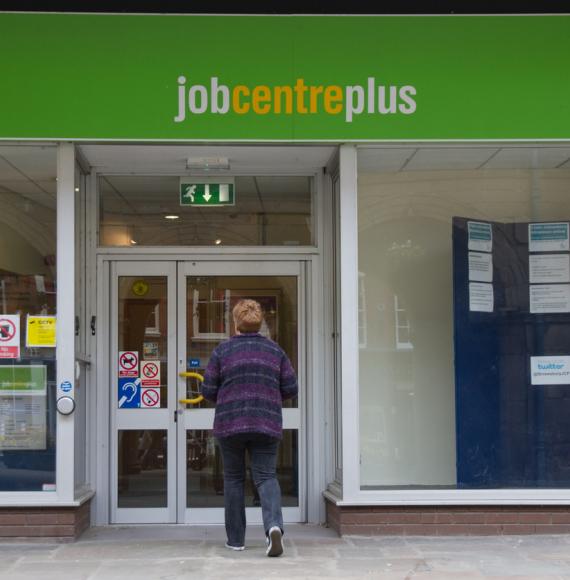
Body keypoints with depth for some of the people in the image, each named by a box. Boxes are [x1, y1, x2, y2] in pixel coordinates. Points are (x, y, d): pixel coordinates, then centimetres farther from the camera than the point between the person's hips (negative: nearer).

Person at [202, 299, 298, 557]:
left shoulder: (222, 351, -1)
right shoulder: (275, 350, 5)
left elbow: (208, 390, -1)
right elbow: (291, 388, 4)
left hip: (230, 423, -1)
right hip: (267, 424, 1)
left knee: (233, 478, 13)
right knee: (266, 476, 3)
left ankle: (236, 538, 16)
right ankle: (273, 524, -23)